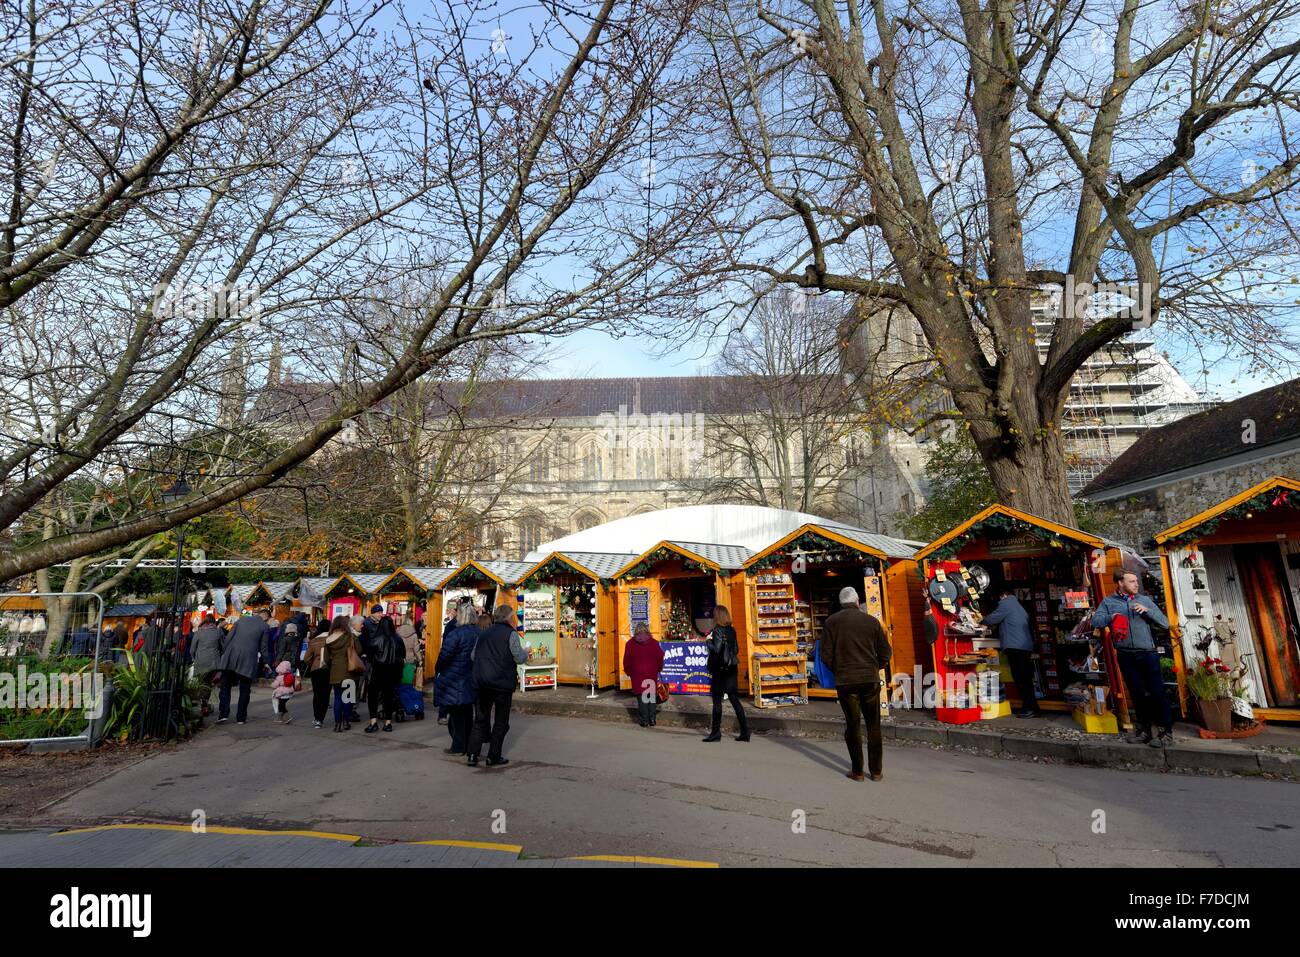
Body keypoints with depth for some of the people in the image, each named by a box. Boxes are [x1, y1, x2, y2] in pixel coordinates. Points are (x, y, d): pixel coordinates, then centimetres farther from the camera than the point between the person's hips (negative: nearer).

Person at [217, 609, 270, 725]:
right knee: (244, 690, 8)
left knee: (225, 686, 13)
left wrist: (223, 653, 14)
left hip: (231, 657, 2)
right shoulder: (264, 627, 1)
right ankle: (241, 718, 10)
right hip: (248, 661, -2)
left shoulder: (242, 619, 10)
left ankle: (223, 714, 3)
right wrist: (264, 662, 14)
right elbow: (263, 648, 3)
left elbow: (229, 637, 8)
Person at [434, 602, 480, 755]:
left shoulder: (456, 633, -18)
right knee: (467, 712, 16)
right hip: (471, 680, 6)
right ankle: (469, 746, 22)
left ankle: (458, 747, 9)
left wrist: (437, 669, -2)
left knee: (456, 714, 4)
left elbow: (445, 655, -19)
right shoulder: (479, 633, 3)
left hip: (454, 679, -6)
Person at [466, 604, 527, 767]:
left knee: (481, 719, 13)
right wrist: (526, 653, 9)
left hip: (482, 682, 5)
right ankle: (493, 757, 11)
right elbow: (519, 658, -12)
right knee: (501, 721, 8)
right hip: (502, 683, -5)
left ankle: (472, 754, 8)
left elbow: (473, 656, 14)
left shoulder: (484, 634, 9)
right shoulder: (511, 634, -8)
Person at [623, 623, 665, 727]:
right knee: (652, 695, 10)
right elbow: (660, 658, 2)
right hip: (652, 674, 1)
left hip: (637, 674, -1)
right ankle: (652, 719, 10)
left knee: (641, 696, 5)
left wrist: (628, 672, 14)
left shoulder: (630, 644, -3)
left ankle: (644, 720, 4)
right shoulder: (654, 643, -1)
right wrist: (658, 669, 17)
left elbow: (627, 661, 1)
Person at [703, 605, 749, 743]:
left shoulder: (717, 631, -14)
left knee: (717, 701, 2)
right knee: (734, 699, 9)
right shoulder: (732, 630, 6)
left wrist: (708, 641, -6)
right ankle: (745, 731, 9)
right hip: (732, 668, 7)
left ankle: (716, 733, 7)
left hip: (720, 669, -7)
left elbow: (716, 649, -22)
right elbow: (736, 649, 11)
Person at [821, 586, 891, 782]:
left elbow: (826, 655, -5)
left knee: (853, 725, 7)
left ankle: (857, 771, 11)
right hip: (870, 679, 1)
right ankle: (876, 770, 16)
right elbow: (885, 652, 5)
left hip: (845, 681, -1)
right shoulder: (872, 621, 2)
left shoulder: (831, 622, -2)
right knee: (873, 725, 11)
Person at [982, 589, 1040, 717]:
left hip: (1015, 647, -9)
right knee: (1025, 679, 11)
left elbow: (991, 619, -6)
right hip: (1026, 646, 9)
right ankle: (1030, 708, 13)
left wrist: (983, 620, 16)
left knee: (1020, 679, -8)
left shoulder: (1006, 603, -1)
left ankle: (1031, 708, -10)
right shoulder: (1019, 606, 27)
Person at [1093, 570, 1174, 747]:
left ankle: (1167, 731, 7)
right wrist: (1111, 617, -21)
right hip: (1125, 655, 1)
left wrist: (1147, 610, -12)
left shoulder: (1144, 600, 7)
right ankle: (1144, 728, 22)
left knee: (1157, 692, -2)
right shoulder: (1108, 602, 5)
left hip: (1147, 653, -1)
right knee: (1136, 693, 10)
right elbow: (1095, 621, -4)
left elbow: (1165, 623, 3)